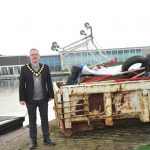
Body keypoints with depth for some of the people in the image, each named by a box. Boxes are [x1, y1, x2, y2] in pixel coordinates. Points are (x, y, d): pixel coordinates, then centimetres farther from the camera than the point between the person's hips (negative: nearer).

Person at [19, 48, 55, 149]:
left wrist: (51, 95, 1)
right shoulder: (24, 69, -2)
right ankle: (33, 141, 16)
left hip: (43, 99, 1)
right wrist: (22, 98, -7)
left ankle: (46, 139, 21)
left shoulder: (45, 67, 3)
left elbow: (49, 82, 5)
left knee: (45, 119, 10)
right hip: (30, 100, -1)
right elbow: (21, 84, -2)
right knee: (32, 121, 7)